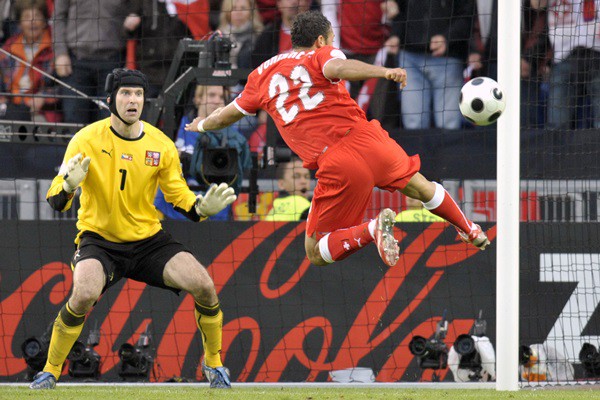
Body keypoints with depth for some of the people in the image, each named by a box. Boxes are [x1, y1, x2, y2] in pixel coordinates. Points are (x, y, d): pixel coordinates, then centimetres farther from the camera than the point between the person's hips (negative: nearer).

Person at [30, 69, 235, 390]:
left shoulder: (161, 146, -5)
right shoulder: (86, 140, -11)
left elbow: (180, 197, 5)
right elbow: (56, 201, -11)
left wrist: (202, 208, -17)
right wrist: (68, 186, -34)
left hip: (149, 240, 3)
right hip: (99, 239, -3)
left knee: (204, 286, -16)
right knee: (84, 294, -33)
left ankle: (213, 363, 10)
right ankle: (50, 372, -11)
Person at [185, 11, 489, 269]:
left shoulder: (262, 75, 17)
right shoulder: (321, 56, 9)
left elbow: (228, 114, 32)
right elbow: (339, 67, -18)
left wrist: (202, 125, 54)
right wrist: (384, 71, -34)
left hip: (336, 167, -1)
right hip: (366, 139, 1)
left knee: (316, 253, 8)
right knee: (420, 187, 32)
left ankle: (372, 229, -17)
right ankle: (471, 231, 48)